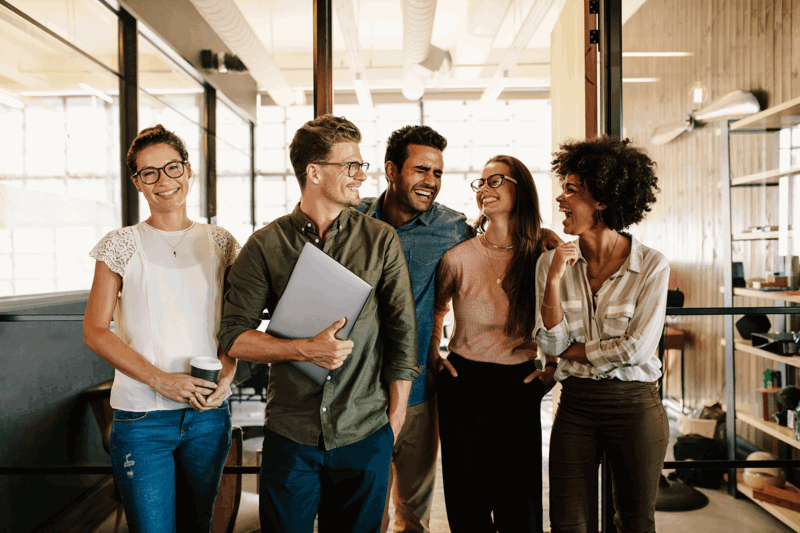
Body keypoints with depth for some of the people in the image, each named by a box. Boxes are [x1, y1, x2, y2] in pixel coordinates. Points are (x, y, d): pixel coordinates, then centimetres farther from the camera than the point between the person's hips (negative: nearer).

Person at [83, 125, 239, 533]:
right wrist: (160, 380, -15)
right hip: (142, 415, -2)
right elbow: (95, 331, -4)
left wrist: (226, 376, -8)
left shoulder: (220, 243, 5)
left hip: (209, 412, 3)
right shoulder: (122, 245, -2)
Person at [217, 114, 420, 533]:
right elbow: (234, 337, -3)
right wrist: (304, 349, -18)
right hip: (290, 435, 0)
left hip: (365, 436, 1)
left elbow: (403, 332, 2)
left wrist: (394, 419, 3)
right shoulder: (265, 245, -1)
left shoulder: (381, 240, 0)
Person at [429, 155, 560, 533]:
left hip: (521, 387, 1)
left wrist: (554, 366, 4)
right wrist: (433, 356, 7)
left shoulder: (546, 250, -4)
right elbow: (435, 307, 13)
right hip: (464, 383, 0)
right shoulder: (458, 256, -7)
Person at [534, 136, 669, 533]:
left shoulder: (651, 265, -9)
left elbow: (636, 348, -13)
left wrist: (574, 351, -5)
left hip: (634, 406, -2)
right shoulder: (552, 261, -1)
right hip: (575, 406, 2)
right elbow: (551, 343, -5)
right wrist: (553, 280, -16)